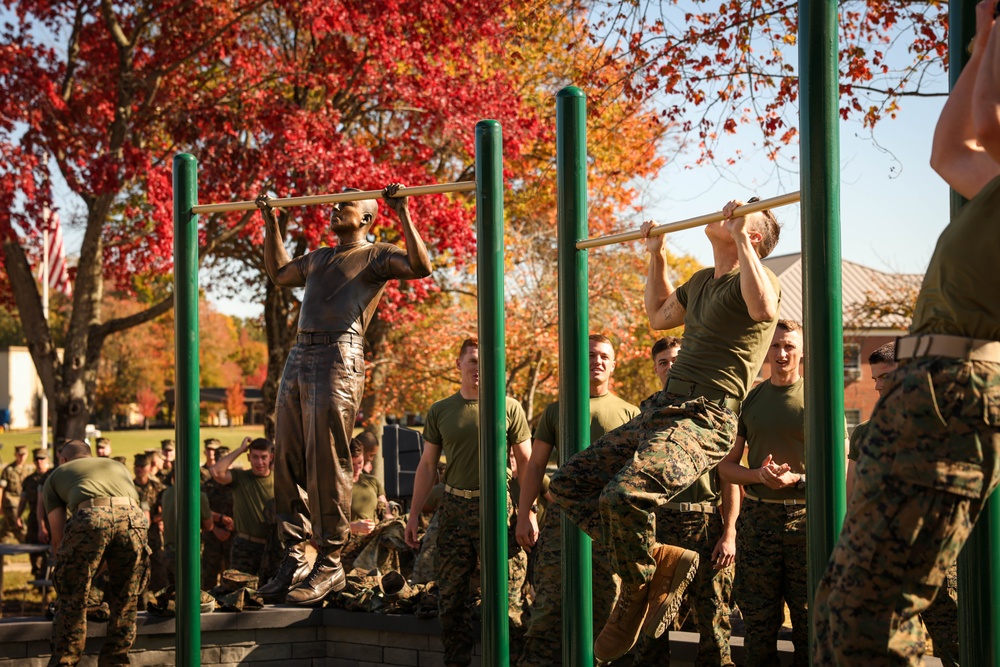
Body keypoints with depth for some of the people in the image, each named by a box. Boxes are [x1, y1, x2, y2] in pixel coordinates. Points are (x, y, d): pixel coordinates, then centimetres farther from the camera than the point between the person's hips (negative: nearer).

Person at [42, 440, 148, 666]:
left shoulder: (55, 475, 31)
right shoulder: (118, 466, 41)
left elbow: (58, 535, 24)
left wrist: (62, 568, 37)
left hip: (90, 518, -3)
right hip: (132, 517, 3)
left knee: (72, 599, 10)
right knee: (125, 601, 16)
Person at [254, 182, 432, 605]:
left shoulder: (376, 255, 5)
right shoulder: (319, 259, 27)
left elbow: (420, 266, -14)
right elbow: (279, 272, 45)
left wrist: (403, 214, -16)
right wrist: (270, 222, 41)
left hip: (338, 360, -8)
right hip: (298, 359, 8)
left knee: (326, 467, -8)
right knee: (288, 464, 5)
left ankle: (329, 564, -2)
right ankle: (294, 558, 11)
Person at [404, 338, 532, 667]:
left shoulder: (509, 408, 2)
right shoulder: (440, 412, 10)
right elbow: (427, 465, 14)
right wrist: (414, 513, 9)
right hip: (454, 507, 3)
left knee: (505, 592, -6)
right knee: (451, 596, 5)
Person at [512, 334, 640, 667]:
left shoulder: (628, 413, 11)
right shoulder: (556, 411, 14)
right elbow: (534, 466, 12)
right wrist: (524, 514, 2)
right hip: (562, 516, 0)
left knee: (602, 611, 1)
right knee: (549, 607, -5)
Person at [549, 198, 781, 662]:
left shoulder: (758, 278, -5)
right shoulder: (701, 282, 22)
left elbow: (764, 308, -31)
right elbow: (659, 316, 40)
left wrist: (739, 237, -24)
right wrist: (656, 256, 35)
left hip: (703, 420, -10)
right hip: (660, 411, 10)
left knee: (625, 495, -33)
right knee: (568, 484, 6)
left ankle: (637, 595, -6)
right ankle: (663, 559, 6)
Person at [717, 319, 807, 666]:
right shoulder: (750, 400, 10)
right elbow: (727, 465, 12)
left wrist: (795, 478, -16)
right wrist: (758, 475, -8)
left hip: (805, 517, -2)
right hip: (757, 517, 2)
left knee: (809, 619, 0)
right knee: (759, 621, 5)